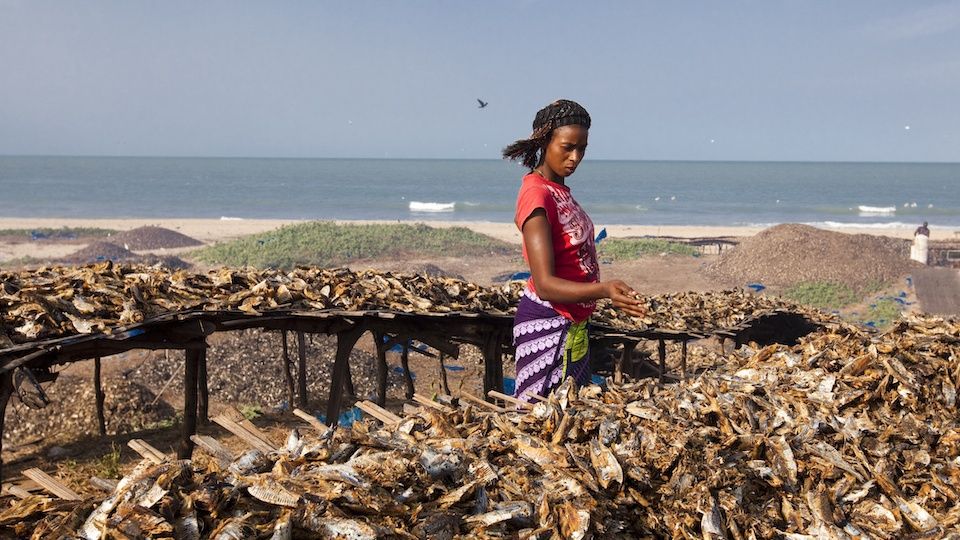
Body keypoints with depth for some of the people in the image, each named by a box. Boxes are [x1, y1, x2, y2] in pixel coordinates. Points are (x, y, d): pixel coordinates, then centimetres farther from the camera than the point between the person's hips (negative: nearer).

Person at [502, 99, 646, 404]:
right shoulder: (536, 194, -21)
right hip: (548, 323, -10)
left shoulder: (558, 187, 6)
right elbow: (544, 284, -27)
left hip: (573, 322, 10)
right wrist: (604, 290, -42)